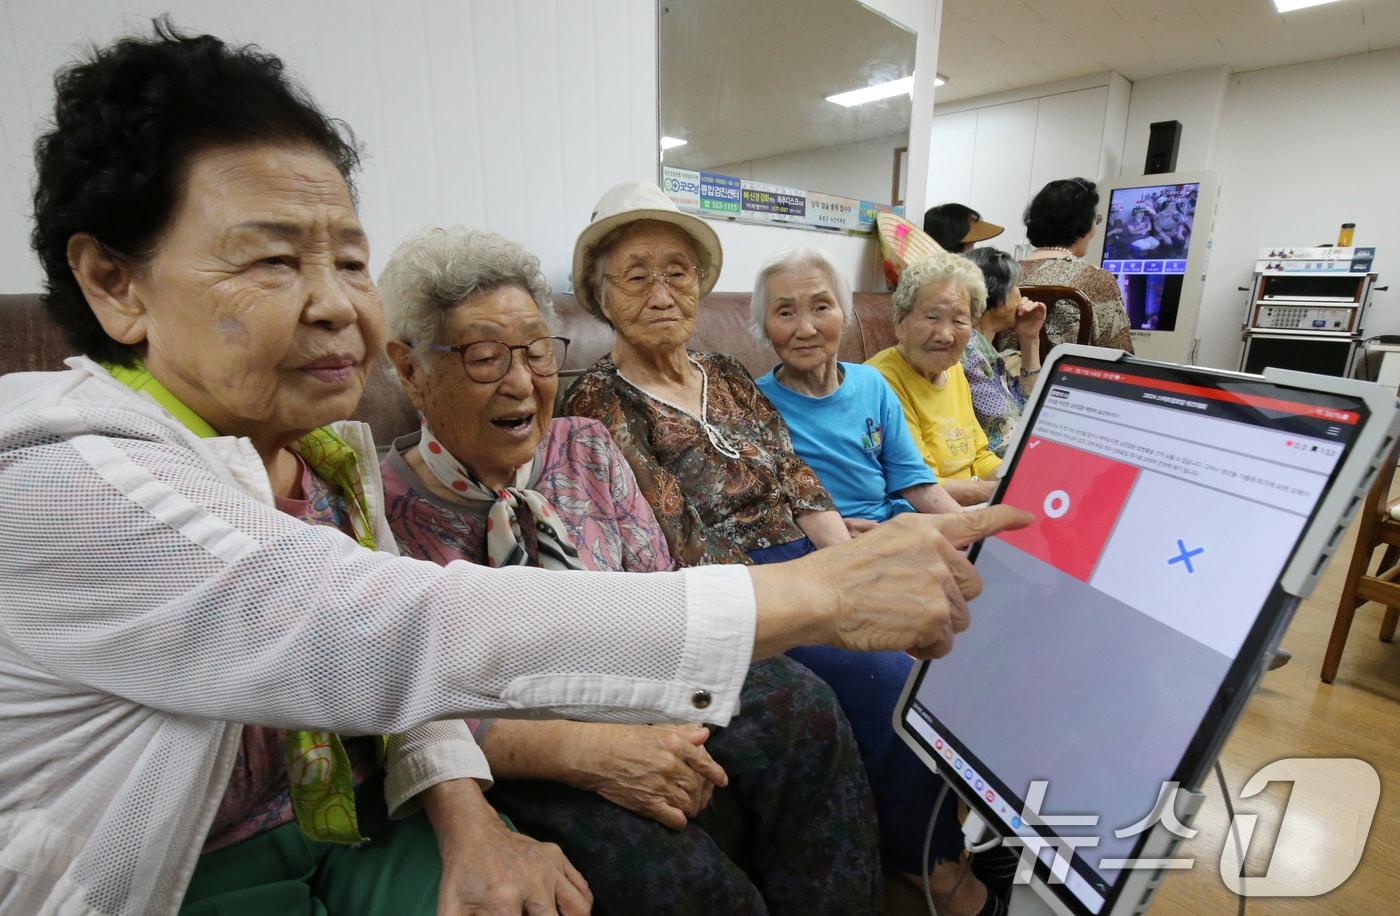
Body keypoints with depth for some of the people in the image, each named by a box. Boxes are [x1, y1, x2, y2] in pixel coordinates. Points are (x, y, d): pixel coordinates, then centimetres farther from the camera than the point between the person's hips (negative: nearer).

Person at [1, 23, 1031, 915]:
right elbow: (411, 634, -40)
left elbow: (391, 662, 1)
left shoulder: (330, 447, -3)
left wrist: (465, 819, -16)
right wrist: (818, 595, -40)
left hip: (342, 825, 5)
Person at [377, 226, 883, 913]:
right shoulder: (382, 513, -12)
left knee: (800, 709, -21)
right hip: (507, 765, -3)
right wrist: (572, 749, -27)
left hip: (635, 699, 4)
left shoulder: (587, 448, 1)